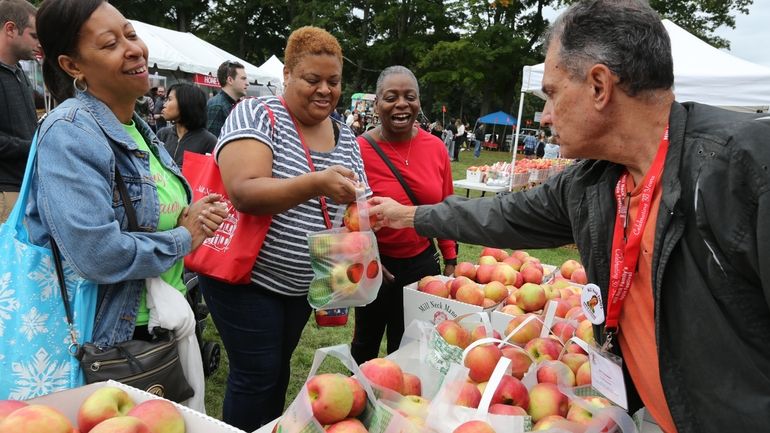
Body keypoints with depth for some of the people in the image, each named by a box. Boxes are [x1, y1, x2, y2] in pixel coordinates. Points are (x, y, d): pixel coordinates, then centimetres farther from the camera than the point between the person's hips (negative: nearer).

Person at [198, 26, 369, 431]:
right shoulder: (257, 114, -14)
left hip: (302, 285, 6)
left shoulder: (346, 138, 4)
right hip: (246, 277, -6)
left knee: (280, 369, 21)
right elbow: (244, 193, -29)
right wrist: (316, 183, -42)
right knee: (258, 375, 2)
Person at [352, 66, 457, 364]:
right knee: (367, 342, 20)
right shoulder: (359, 150, -16)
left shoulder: (436, 148, -5)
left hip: (423, 261, 3)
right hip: (376, 266, -2)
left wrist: (450, 260, 4)